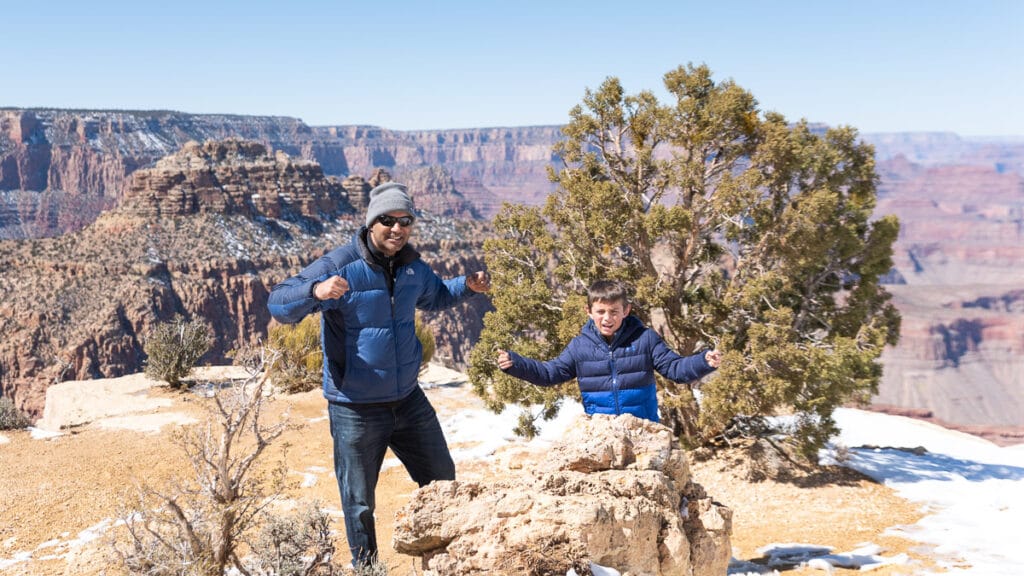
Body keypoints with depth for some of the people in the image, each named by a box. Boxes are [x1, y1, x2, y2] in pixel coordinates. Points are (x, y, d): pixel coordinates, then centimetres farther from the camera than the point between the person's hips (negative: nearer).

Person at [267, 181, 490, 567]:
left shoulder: (412, 267, 1)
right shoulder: (339, 265, -18)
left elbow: (436, 296, 23)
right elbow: (278, 304, -24)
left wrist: (468, 286, 3)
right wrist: (316, 291, -44)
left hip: (409, 400, 6)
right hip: (355, 410, -5)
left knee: (442, 482, 18)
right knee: (359, 503, 8)